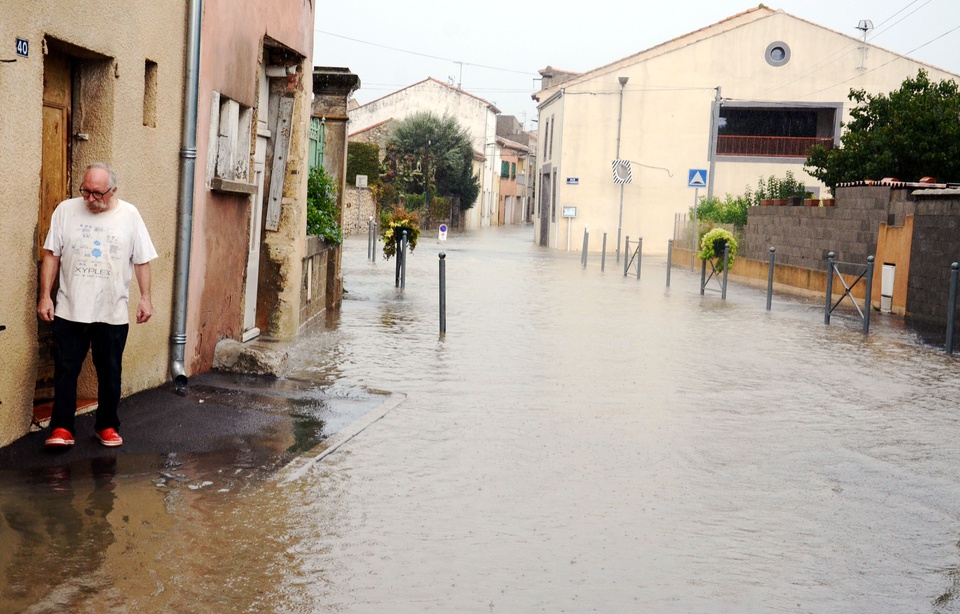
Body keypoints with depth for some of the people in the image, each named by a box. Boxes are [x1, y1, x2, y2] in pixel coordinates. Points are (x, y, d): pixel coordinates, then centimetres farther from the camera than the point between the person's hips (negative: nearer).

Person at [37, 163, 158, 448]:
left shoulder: (129, 215, -1)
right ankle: (62, 428, 8)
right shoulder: (66, 210, -1)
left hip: (112, 314, 0)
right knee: (65, 371, 2)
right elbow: (51, 254, 3)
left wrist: (145, 298, -1)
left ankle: (107, 425, 23)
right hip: (69, 310, 0)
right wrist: (45, 296, -1)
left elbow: (142, 261, 3)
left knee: (110, 373, 9)